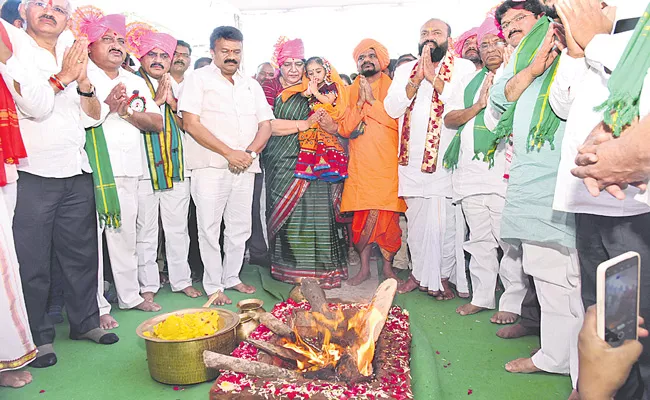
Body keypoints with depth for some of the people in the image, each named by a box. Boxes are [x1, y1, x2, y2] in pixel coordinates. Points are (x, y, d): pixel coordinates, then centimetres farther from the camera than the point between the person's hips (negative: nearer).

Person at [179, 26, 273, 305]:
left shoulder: (251, 85, 17)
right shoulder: (199, 79, 2)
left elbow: (265, 125, 12)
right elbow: (191, 124, -9)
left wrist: (250, 152, -7)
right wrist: (229, 152, -15)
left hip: (245, 167, 5)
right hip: (210, 166, -5)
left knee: (240, 228, 10)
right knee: (210, 228, -2)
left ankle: (231, 277, 25)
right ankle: (213, 286, 10)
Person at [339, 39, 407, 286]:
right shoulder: (351, 91, 13)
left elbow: (399, 121, -9)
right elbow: (344, 129, 3)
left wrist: (372, 100, -12)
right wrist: (360, 102, -8)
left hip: (387, 164, -2)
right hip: (360, 164, 2)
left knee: (388, 215, -1)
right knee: (362, 215, 0)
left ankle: (388, 266, 17)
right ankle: (364, 267, 16)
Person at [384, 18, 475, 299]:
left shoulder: (463, 68, 4)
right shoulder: (405, 70, 15)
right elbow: (392, 108, 2)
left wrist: (434, 77, -14)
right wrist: (416, 79, -8)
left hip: (447, 157, -3)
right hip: (412, 158, 4)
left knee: (446, 219, -3)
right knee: (416, 219, 8)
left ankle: (444, 277, 12)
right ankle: (419, 273, 21)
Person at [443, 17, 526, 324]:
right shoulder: (469, 82, 21)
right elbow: (449, 118, 12)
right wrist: (479, 106, -1)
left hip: (504, 171, -5)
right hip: (470, 171, 5)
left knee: (509, 238, -5)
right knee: (479, 239, 11)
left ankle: (513, 302, 6)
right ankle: (481, 296, 21)